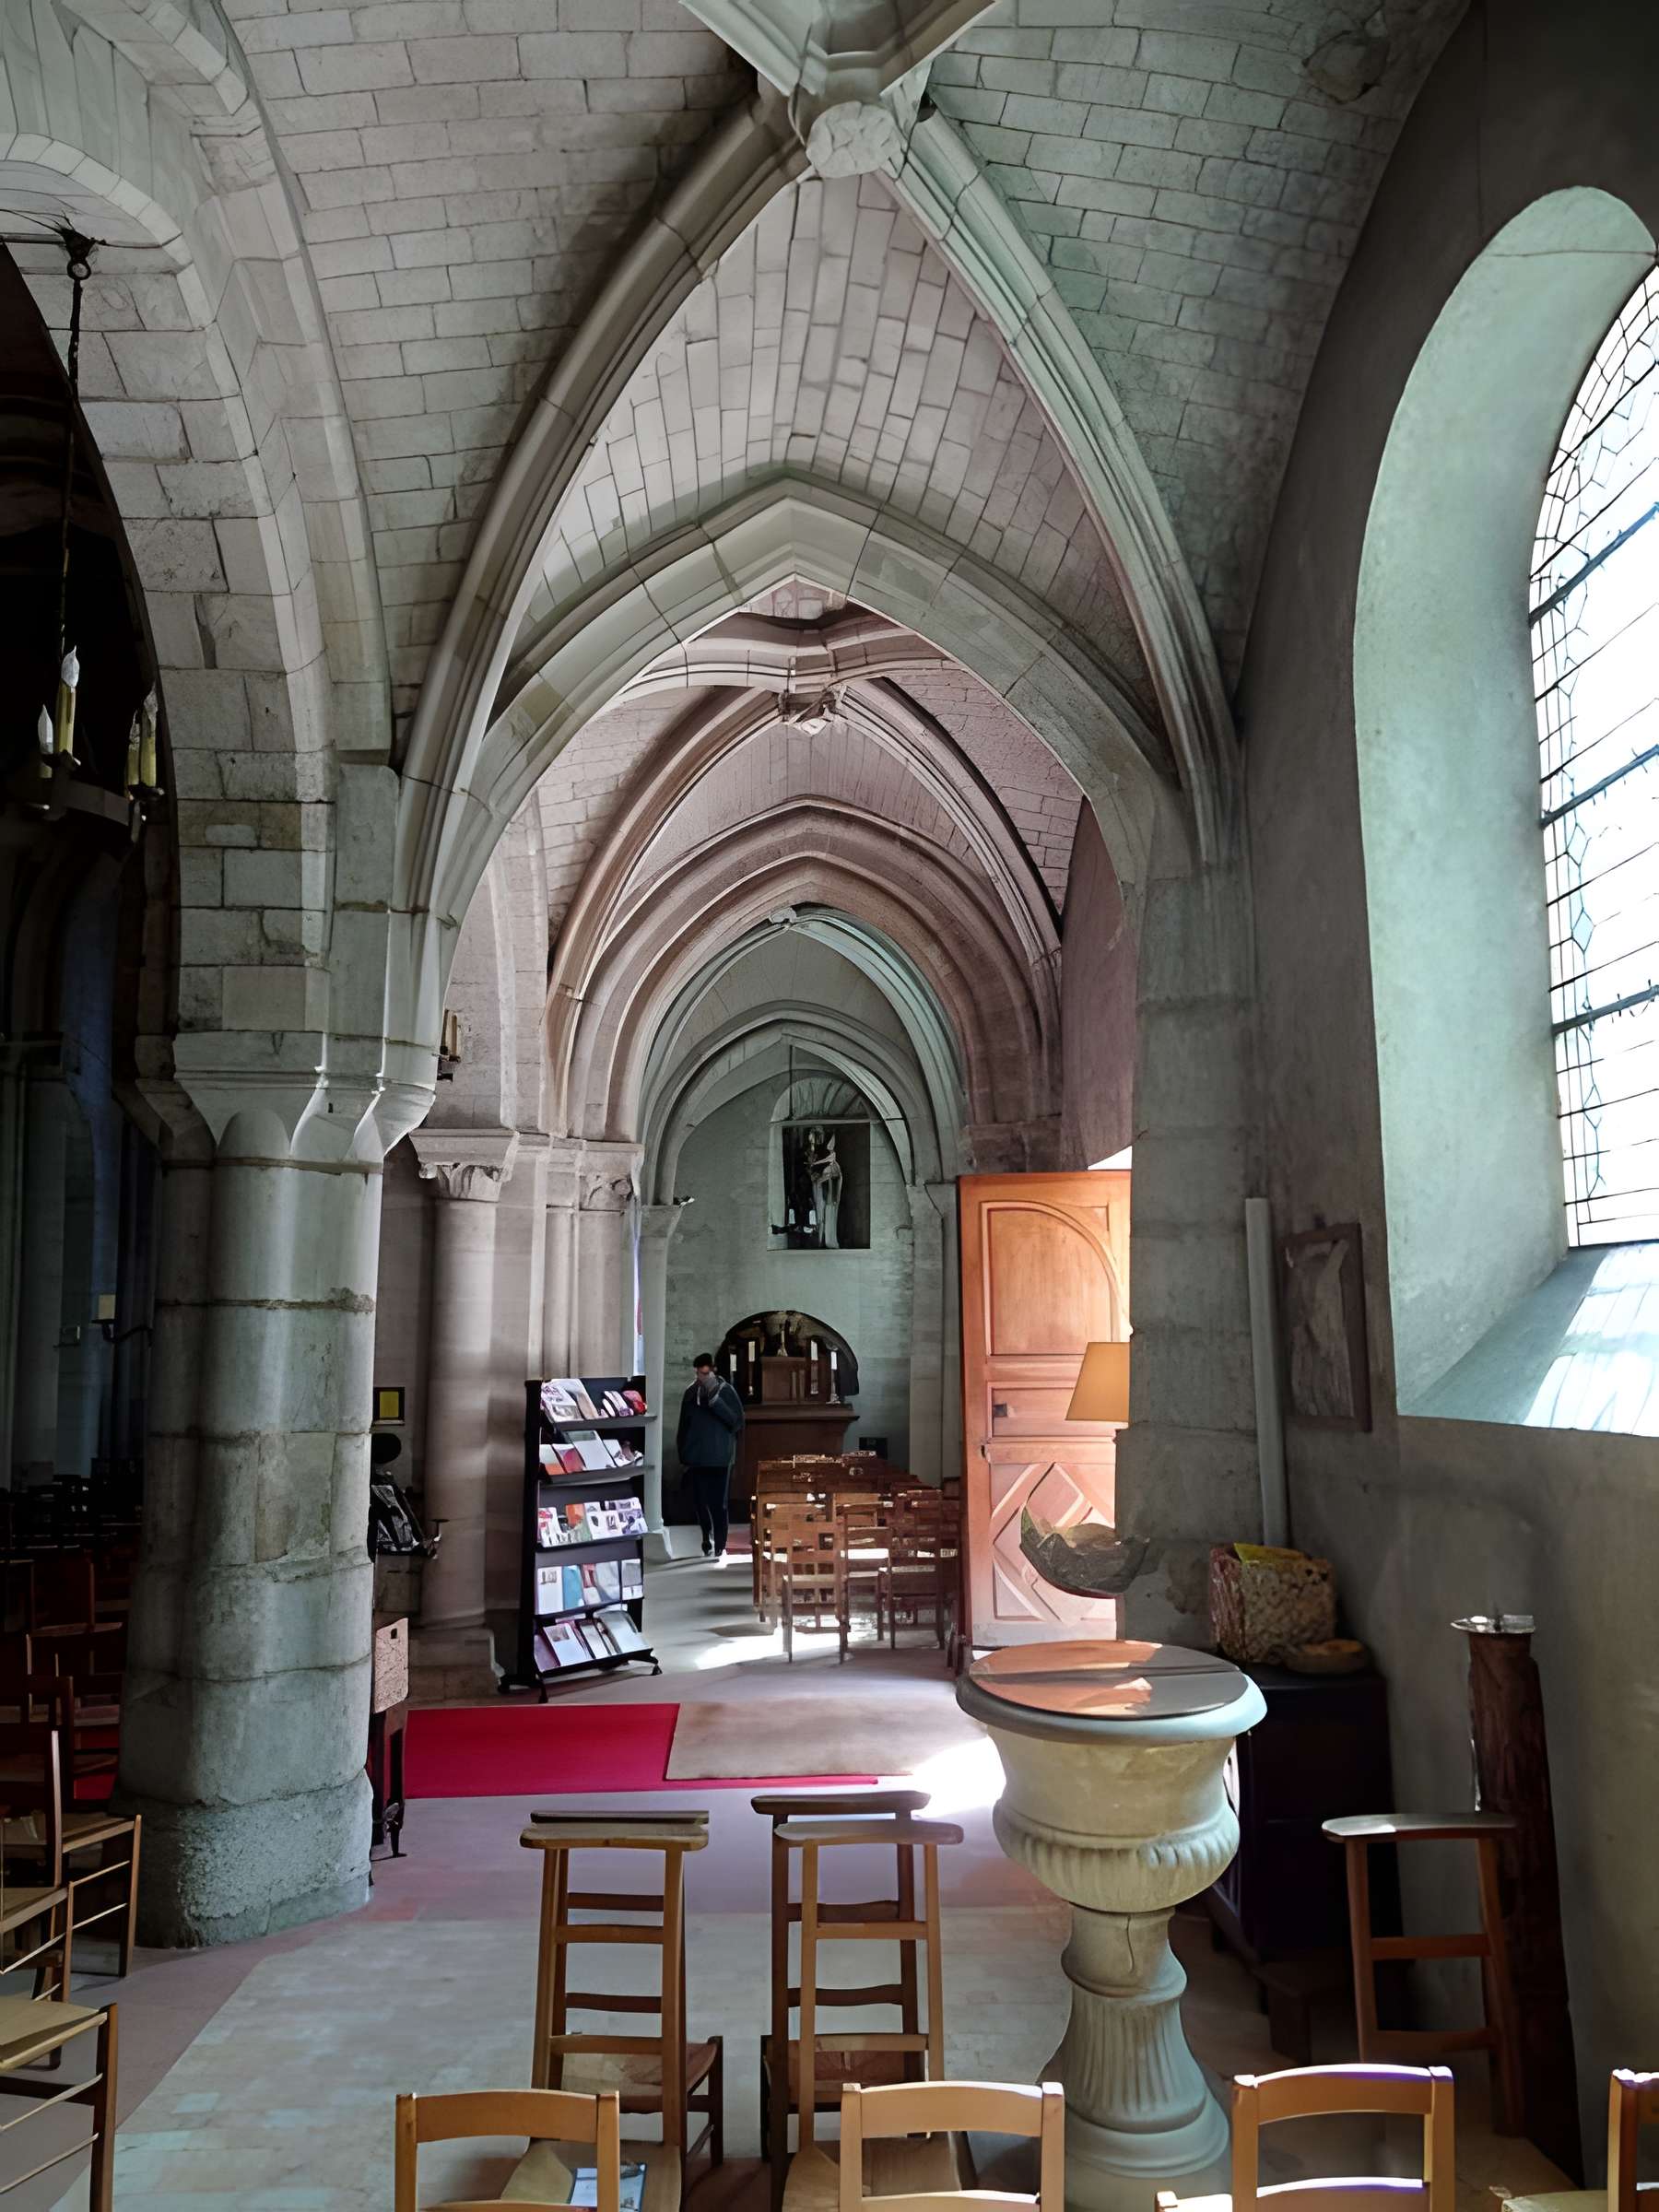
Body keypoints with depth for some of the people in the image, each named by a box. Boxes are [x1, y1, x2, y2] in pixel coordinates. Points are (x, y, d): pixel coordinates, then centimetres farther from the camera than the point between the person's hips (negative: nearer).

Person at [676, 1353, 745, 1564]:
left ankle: (719, 1549, 3)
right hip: (696, 1459, 4)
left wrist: (715, 1399, -19)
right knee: (700, 1503, 8)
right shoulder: (691, 1394, 8)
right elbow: (684, 1426, 14)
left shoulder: (726, 1392, -3)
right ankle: (708, 1543, 25)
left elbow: (737, 1421, -11)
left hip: (720, 1459, -4)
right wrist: (683, 1456, 13)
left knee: (719, 1505, -3)